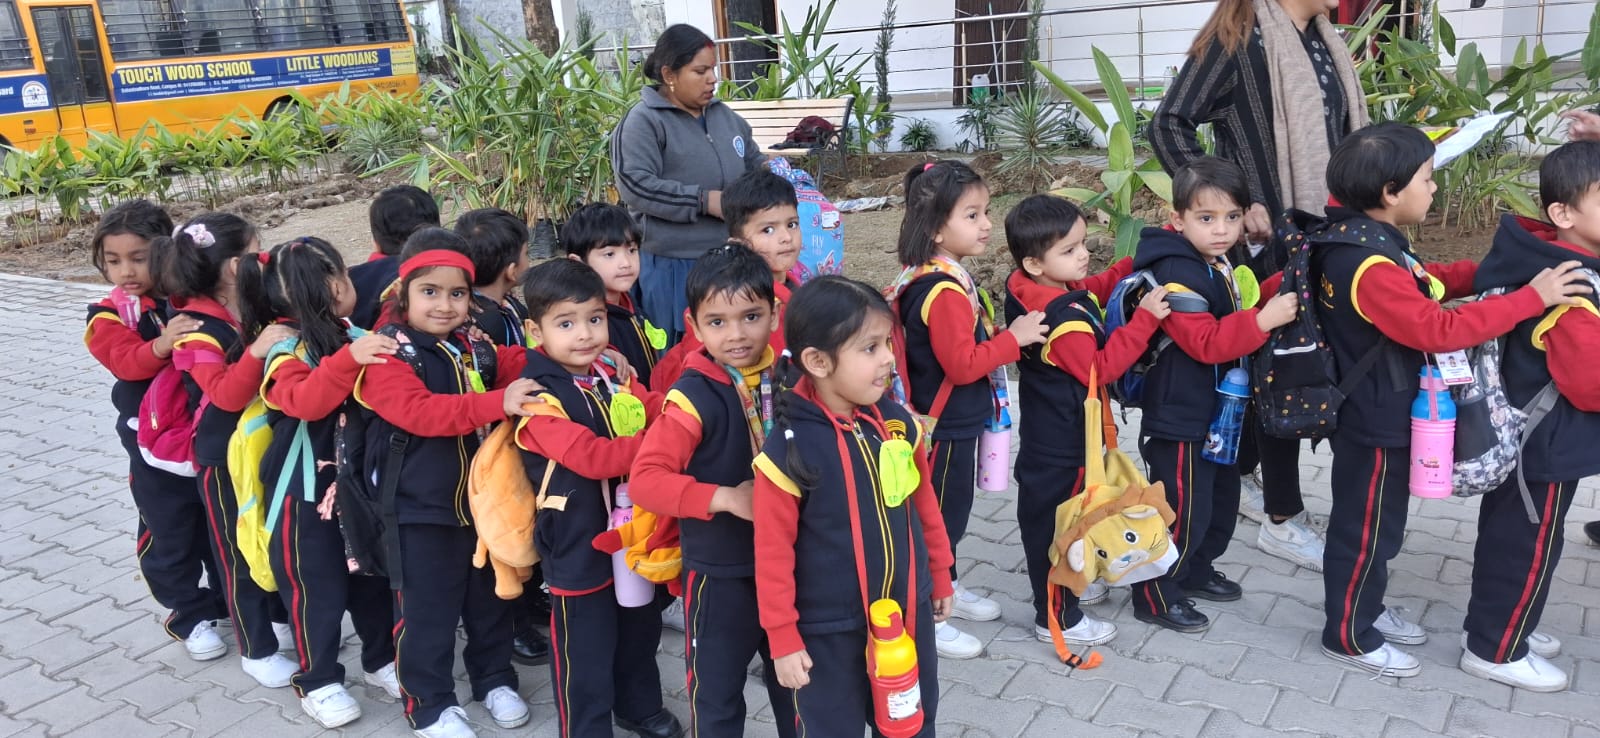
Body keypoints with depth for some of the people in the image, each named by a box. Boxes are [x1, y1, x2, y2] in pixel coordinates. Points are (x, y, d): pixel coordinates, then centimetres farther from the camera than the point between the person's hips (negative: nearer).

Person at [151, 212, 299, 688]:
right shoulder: (197, 330, -20)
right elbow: (227, 395, -32)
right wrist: (256, 351, -43)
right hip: (224, 458, -7)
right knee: (238, 552, 7)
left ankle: (282, 621, 40)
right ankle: (257, 650, 20)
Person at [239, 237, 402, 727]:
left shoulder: (348, 335, 3)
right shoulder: (286, 347, -17)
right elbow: (305, 401, -35)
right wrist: (348, 359, -48)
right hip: (306, 492, -6)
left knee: (372, 576, 17)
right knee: (318, 587, 6)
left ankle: (382, 659, 33)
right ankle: (317, 680, 22)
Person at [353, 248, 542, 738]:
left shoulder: (475, 350, 1)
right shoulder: (388, 354, -16)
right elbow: (419, 412, -31)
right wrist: (498, 403, -42)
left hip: (482, 500, 6)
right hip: (422, 507, -5)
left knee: (490, 598, 20)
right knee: (426, 609, 6)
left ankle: (494, 679, 39)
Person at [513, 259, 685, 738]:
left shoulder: (611, 376, 1)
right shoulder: (539, 397, -22)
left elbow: (656, 411, 3)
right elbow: (590, 457, -30)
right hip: (578, 542, -7)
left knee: (641, 627, 25)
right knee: (585, 651, 7)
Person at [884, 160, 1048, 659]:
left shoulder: (941, 278, 6)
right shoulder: (944, 291, -26)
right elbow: (962, 364, -27)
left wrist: (999, 336, 6)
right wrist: (1014, 339, -19)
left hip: (956, 423, 10)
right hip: (946, 427, -10)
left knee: (950, 511, 23)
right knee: (941, 515, 3)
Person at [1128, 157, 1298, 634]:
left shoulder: (1221, 265, 9)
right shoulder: (1176, 274, -22)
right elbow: (1205, 342, -29)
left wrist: (1276, 301, 16)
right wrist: (1262, 320, -36)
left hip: (1216, 412, 10)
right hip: (1180, 419, -10)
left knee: (1222, 500, 22)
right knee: (1184, 510, -3)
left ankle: (1195, 571, 41)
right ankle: (1156, 596, 13)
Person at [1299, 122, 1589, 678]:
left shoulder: (1364, 240, 2)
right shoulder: (1371, 267, -30)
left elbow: (1424, 282, 13)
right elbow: (1441, 329, -31)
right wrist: (1532, 297, -26)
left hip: (1376, 414, 10)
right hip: (1377, 423, -10)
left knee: (1373, 523, 24)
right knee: (1366, 529, 6)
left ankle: (1362, 607, 41)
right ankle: (1348, 636, 22)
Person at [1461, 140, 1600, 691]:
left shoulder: (1545, 262, 0)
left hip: (1521, 433, 10)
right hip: (1548, 444, -10)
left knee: (1508, 534, 22)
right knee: (1529, 546, 5)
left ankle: (1498, 624, 39)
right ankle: (1494, 650, 20)